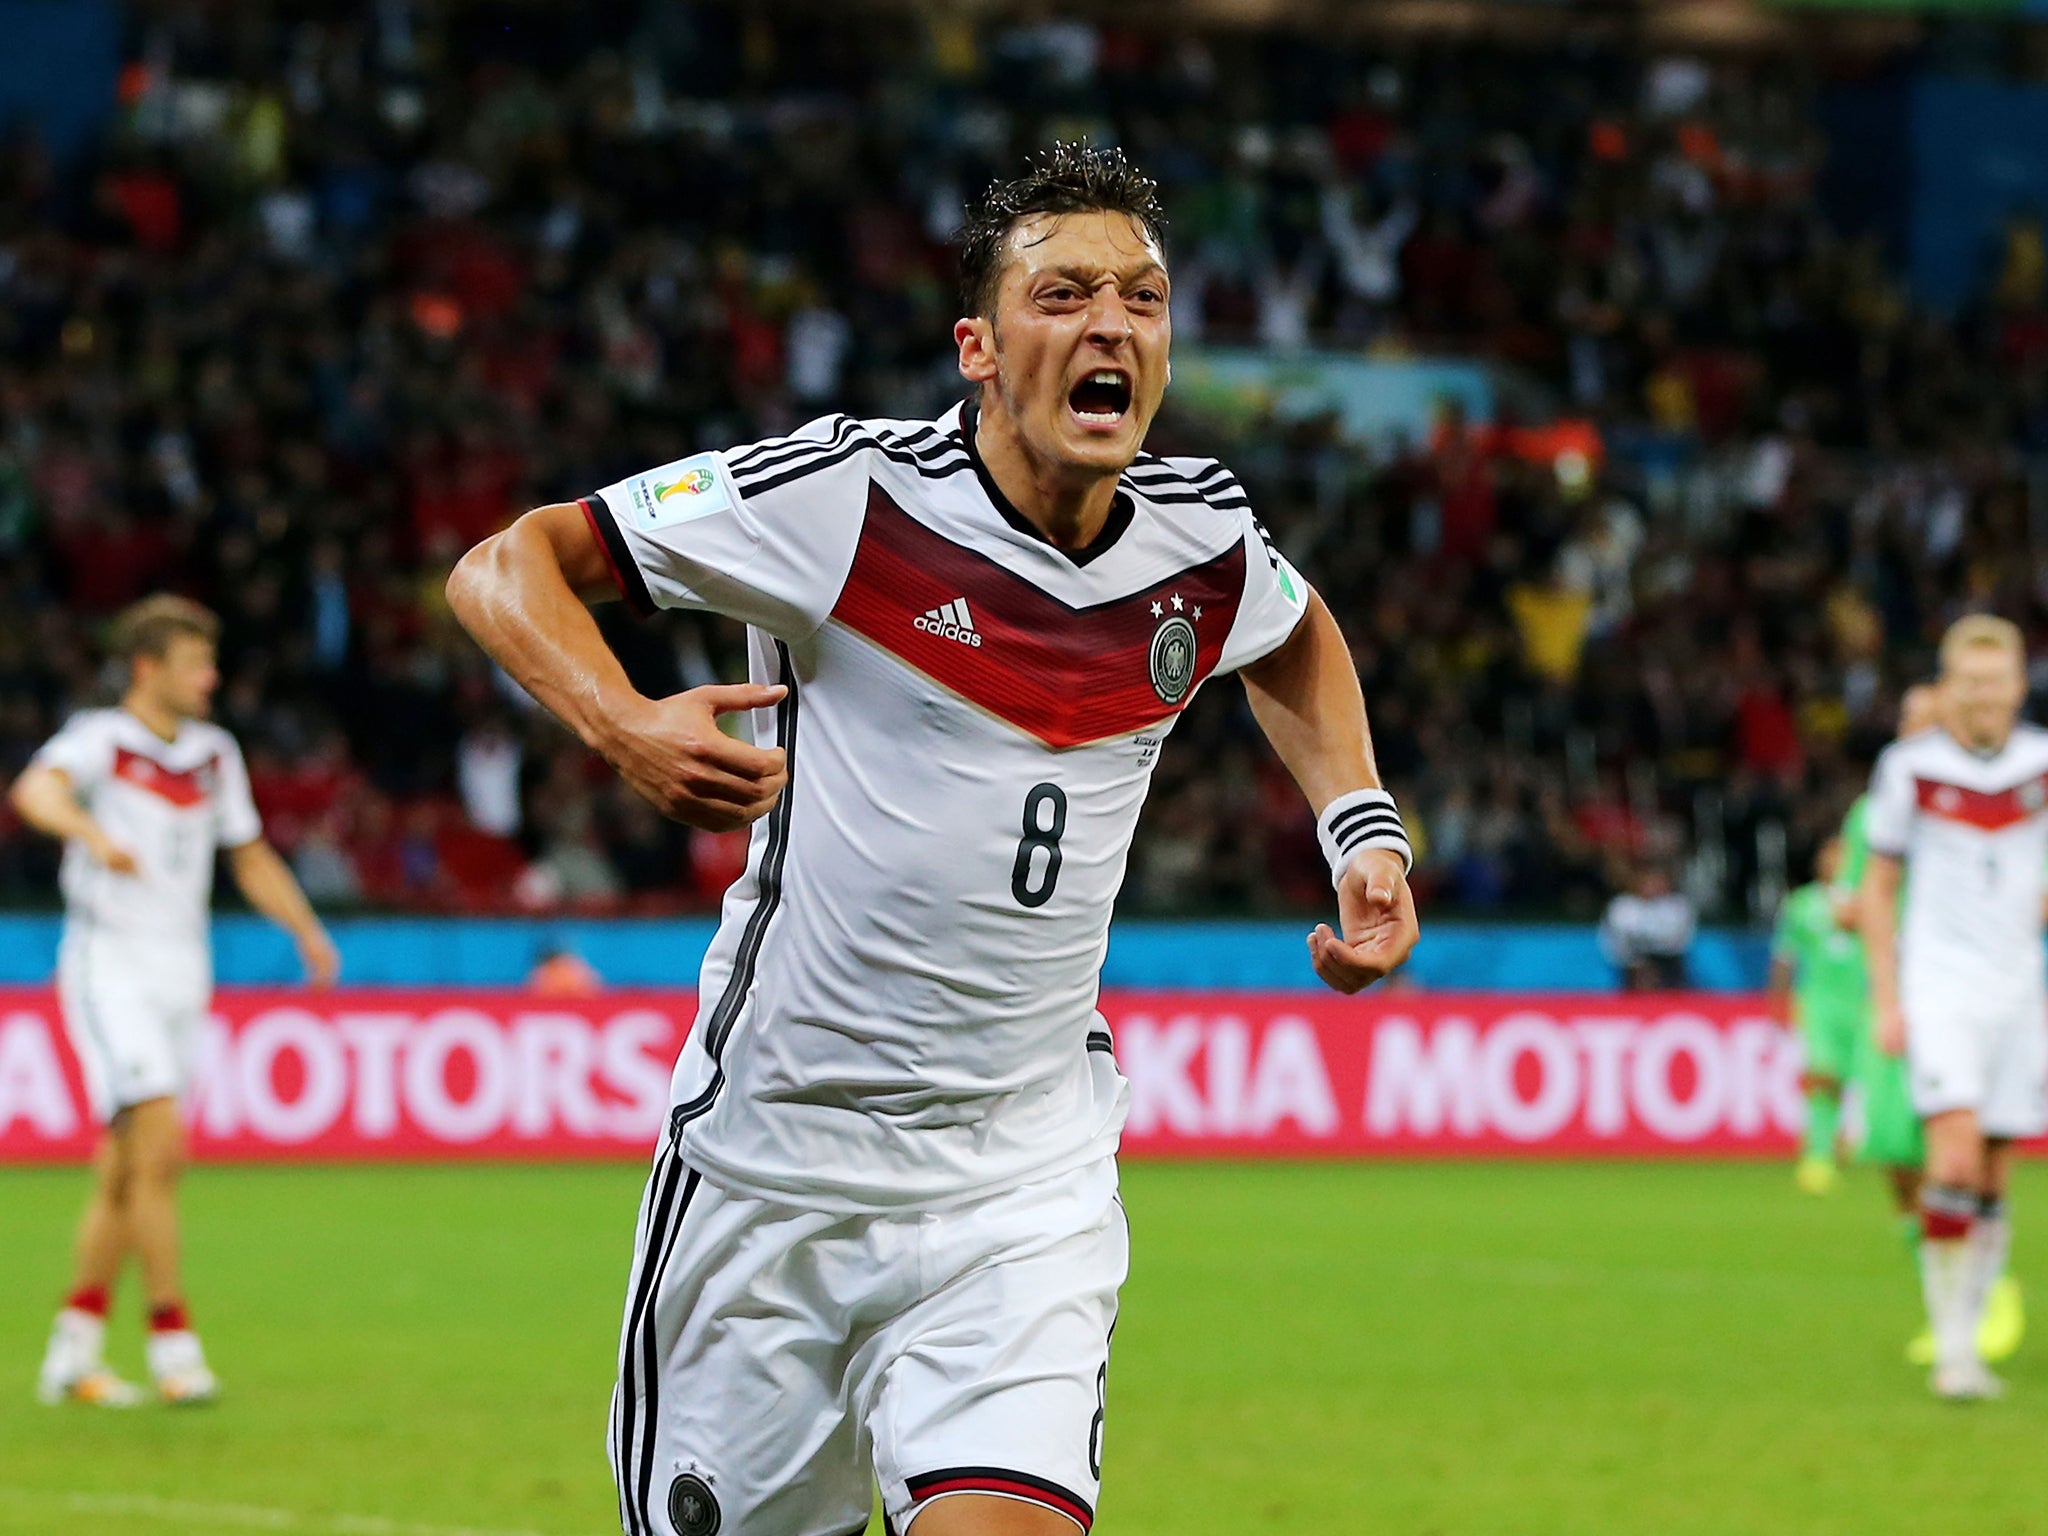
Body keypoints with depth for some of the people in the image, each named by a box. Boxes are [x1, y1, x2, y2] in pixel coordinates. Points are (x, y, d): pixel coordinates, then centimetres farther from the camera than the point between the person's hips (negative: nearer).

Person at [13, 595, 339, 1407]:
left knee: (124, 1173, 7)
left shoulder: (214, 754, 12)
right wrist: (95, 835, -50)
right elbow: (37, 791, -30)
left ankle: (71, 1354, 14)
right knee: (159, 1143, -20)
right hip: (108, 966, -6)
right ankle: (171, 1336, -16)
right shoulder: (101, 739, -8)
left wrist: (309, 933, 6)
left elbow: (252, 859, 21)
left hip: (179, 975, 6)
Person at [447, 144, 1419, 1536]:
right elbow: (506, 566, -8)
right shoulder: (846, 495, -13)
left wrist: (1367, 836, 12)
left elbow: (1296, 641, 27)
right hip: (772, 1168, -2)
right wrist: (624, 725, -26)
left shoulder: (1203, 538, 1)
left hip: (1026, 1195, 2)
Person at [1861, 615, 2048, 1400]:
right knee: (1957, 1157, -18)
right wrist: (1885, 1000, -1)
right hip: (1938, 985, -3)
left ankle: (1969, 1341, 15)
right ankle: (1952, 1348, -12)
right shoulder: (1911, 767, -3)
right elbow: (1877, 887, 4)